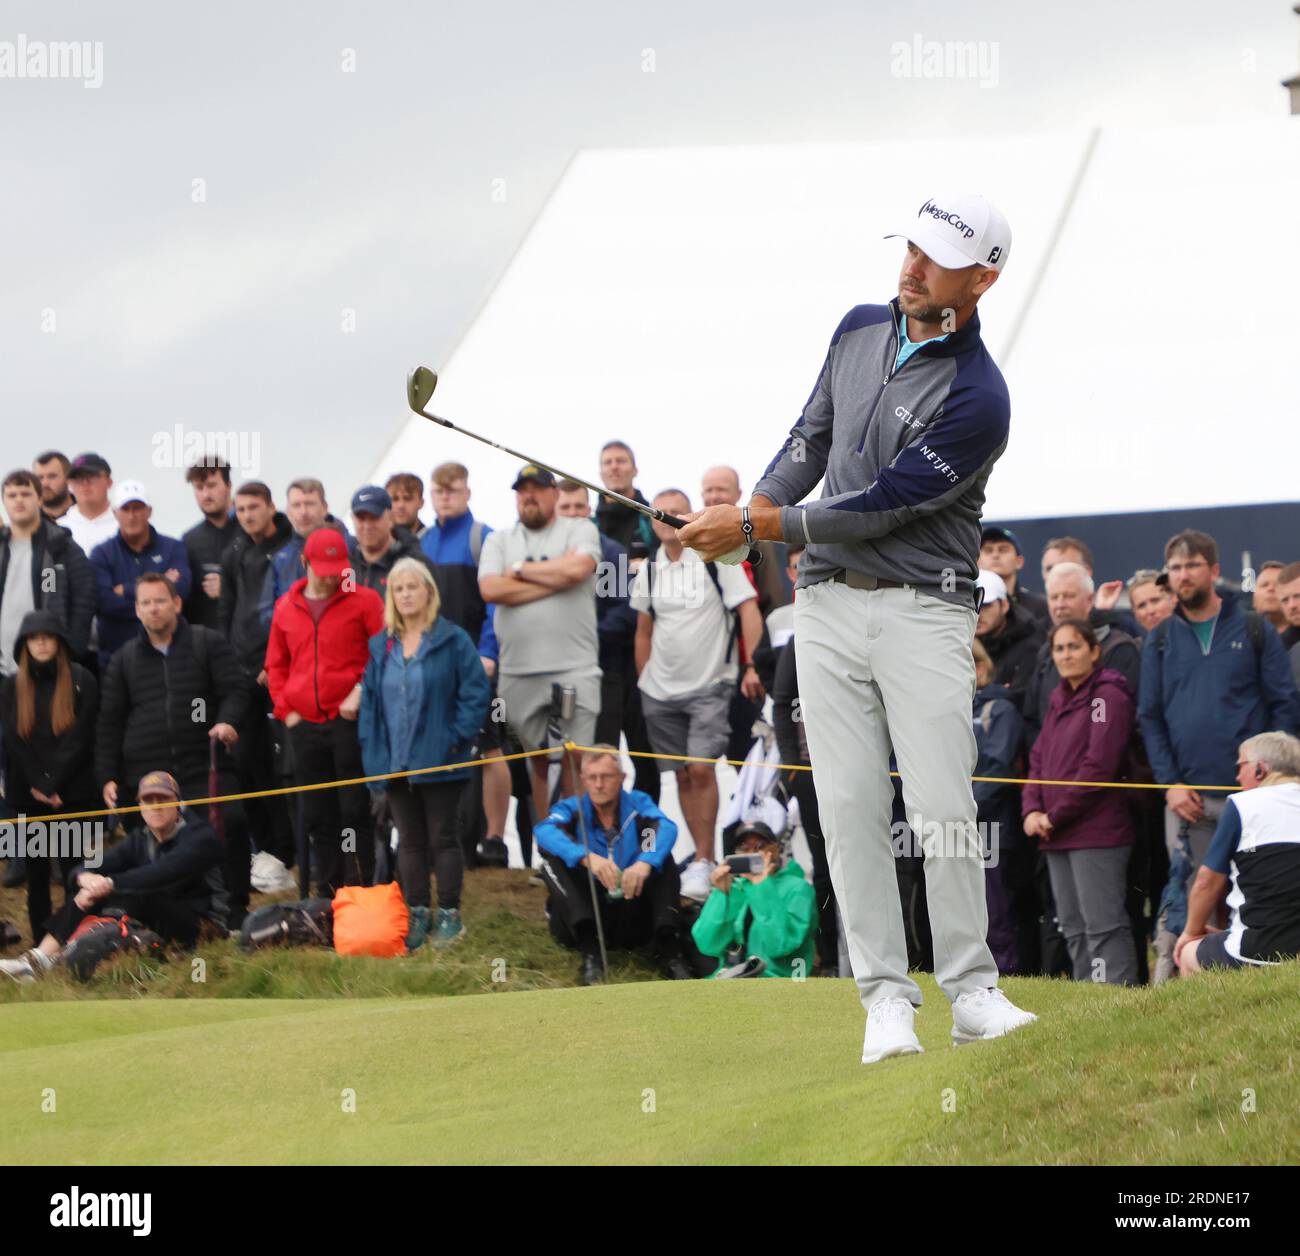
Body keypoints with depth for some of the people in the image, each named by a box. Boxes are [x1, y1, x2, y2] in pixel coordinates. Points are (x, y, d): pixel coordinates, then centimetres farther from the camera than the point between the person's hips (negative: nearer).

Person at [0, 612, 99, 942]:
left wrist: (53, 785, -13)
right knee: (37, 871, 5)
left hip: (72, 793, -3)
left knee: (73, 869, -5)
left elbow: (80, 738, -6)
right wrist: (39, 786, -9)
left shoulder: (81, 681, 0)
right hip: (27, 794, 3)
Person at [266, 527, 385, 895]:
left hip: (351, 721, -4)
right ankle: (327, 897, 15)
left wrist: (362, 692, -13)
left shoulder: (364, 601, -1)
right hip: (305, 724, 4)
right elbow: (275, 665, 18)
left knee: (355, 811, -4)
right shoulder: (286, 607, 12)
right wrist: (285, 709, 7)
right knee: (319, 816, 8)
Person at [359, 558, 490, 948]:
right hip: (396, 762, 5)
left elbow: (475, 693, -8)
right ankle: (417, 915, 18)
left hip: (439, 763, -5)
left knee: (442, 838, 1)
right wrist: (372, 748, 2)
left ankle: (449, 915, 7)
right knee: (410, 841, 11)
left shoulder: (453, 641, -6)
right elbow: (369, 699, 11)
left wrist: (457, 738, -14)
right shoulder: (381, 646, 9)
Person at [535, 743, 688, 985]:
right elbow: (544, 831, -22)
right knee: (554, 858, -20)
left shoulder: (637, 804, 4)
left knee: (660, 854, -15)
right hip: (584, 913, 0)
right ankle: (590, 953, -35)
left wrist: (645, 862, -41)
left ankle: (669, 950, -28)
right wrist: (586, 857, -41)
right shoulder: (572, 809, 2)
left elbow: (666, 828, -19)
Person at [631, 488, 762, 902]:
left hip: (709, 685, -5)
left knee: (702, 769, -16)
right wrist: (642, 681, 13)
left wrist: (754, 666, -19)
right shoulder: (649, 569, 9)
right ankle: (703, 860, 14)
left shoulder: (716, 557, -7)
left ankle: (704, 861, -12)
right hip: (660, 691, 5)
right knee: (682, 775, 7)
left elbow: (749, 610, -10)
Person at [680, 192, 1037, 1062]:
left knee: (944, 808, -9)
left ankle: (972, 991, 1)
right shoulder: (861, 331, 9)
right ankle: (886, 998, -1)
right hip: (829, 604, 5)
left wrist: (755, 525, -11)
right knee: (850, 805, -2)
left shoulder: (977, 399, -14)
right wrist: (747, 514, 7)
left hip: (924, 609, -5)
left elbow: (880, 507, -15)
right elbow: (812, 436, 22)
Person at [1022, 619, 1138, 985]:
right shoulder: (1059, 698, 19)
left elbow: (1099, 766, -15)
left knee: (1102, 925, -12)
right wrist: (1032, 809, 0)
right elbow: (1039, 759, 19)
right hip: (1058, 838, 9)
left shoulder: (1108, 695, -8)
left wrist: (1055, 816, -12)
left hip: (1096, 832, -9)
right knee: (1073, 928, 10)